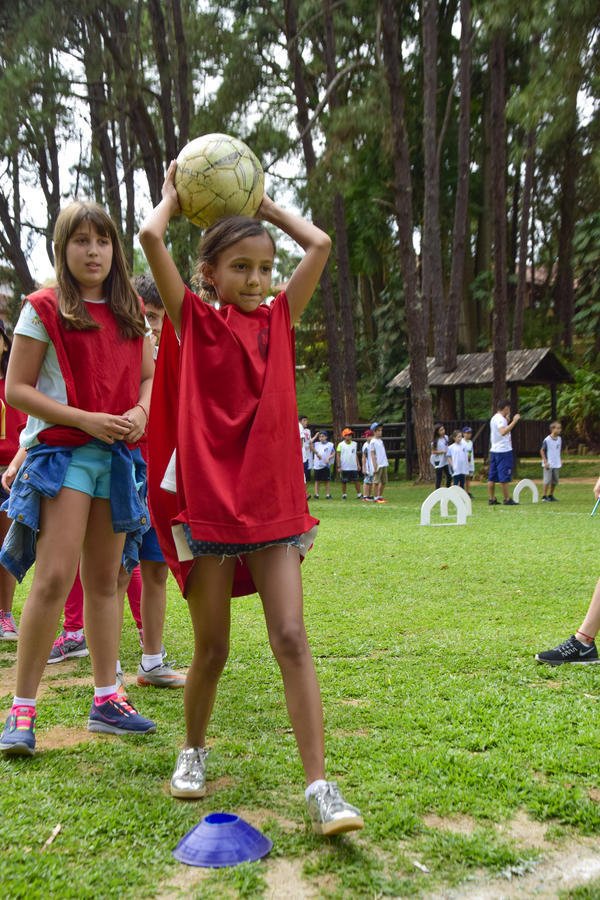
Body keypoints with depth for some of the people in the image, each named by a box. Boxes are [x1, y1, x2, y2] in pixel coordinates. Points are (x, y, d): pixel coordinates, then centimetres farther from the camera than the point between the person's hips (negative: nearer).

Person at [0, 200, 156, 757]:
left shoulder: (129, 313, 13)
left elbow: (150, 377, 19)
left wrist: (140, 412, -3)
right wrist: (86, 418, -15)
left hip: (117, 456, 5)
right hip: (61, 452, -5)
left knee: (104, 580, 10)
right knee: (54, 577, -13)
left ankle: (106, 700, 19)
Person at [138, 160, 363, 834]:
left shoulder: (278, 319, 11)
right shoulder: (195, 321, 1)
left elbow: (319, 244, 10)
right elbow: (150, 237, -8)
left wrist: (264, 205, 20)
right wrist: (173, 195, 10)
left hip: (273, 501, 2)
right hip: (208, 500, -2)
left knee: (291, 636, -7)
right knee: (211, 648, 7)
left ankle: (320, 788, -5)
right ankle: (193, 751, 33)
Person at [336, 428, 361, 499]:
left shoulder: (354, 444, 9)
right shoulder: (341, 444, -2)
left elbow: (356, 455, 15)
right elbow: (338, 456, -1)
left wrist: (358, 464, 11)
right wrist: (339, 467, -6)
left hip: (354, 467, 2)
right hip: (344, 467, -2)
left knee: (356, 480, 0)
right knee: (344, 481, 4)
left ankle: (359, 494, 8)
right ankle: (344, 494, 16)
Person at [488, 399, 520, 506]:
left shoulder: (494, 418, 17)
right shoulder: (500, 419, -13)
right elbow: (503, 432, -31)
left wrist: (507, 420, 32)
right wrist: (514, 421, -31)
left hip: (494, 450, 9)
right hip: (503, 450, -9)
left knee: (492, 477, 7)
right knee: (504, 477, -5)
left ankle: (492, 499, 9)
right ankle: (507, 499, -3)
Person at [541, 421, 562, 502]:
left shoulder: (559, 439, 6)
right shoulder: (547, 440, -14)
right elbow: (542, 451, -9)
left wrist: (560, 460, 11)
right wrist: (545, 462, -13)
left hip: (556, 464, 6)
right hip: (548, 464, -6)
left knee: (555, 480, 10)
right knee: (547, 480, -8)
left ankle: (550, 496, 23)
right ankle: (544, 496, 1)